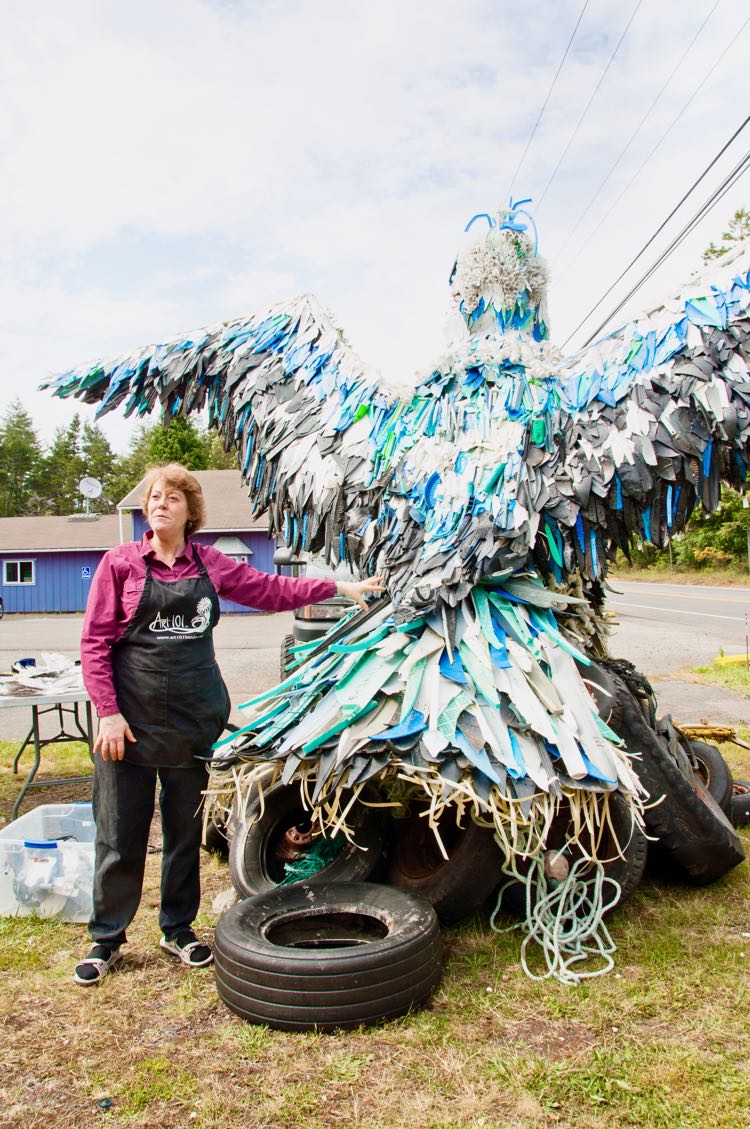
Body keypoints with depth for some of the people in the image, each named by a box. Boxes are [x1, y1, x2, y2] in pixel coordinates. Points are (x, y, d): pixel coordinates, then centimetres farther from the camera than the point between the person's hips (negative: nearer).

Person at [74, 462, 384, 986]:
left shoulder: (210, 564, 6)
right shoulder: (121, 563, -3)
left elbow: (272, 590, 13)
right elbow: (95, 643, -4)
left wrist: (339, 586, 10)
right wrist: (109, 712, -11)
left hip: (194, 715, 3)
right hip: (131, 716, -3)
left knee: (186, 829, 13)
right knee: (120, 834, 5)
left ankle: (178, 928, 32)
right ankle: (107, 940, 25)